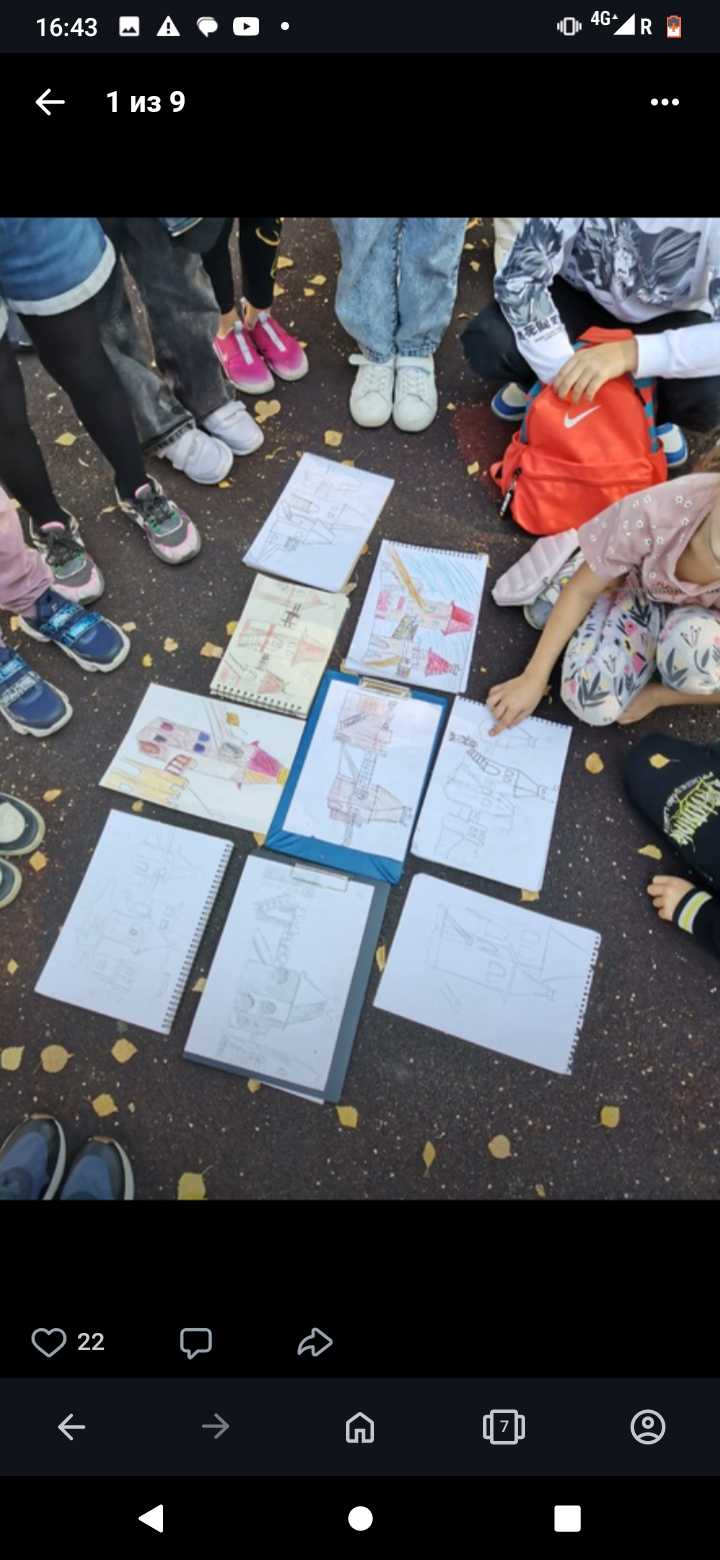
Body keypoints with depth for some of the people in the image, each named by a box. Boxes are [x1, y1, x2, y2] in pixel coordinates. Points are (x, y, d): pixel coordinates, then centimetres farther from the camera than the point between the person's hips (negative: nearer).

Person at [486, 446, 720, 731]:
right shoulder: (656, 511, -37)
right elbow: (582, 590, -21)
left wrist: (657, 695, -12)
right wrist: (533, 678, -19)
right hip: (638, 590, 1)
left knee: (697, 645, -39)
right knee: (591, 701, -24)